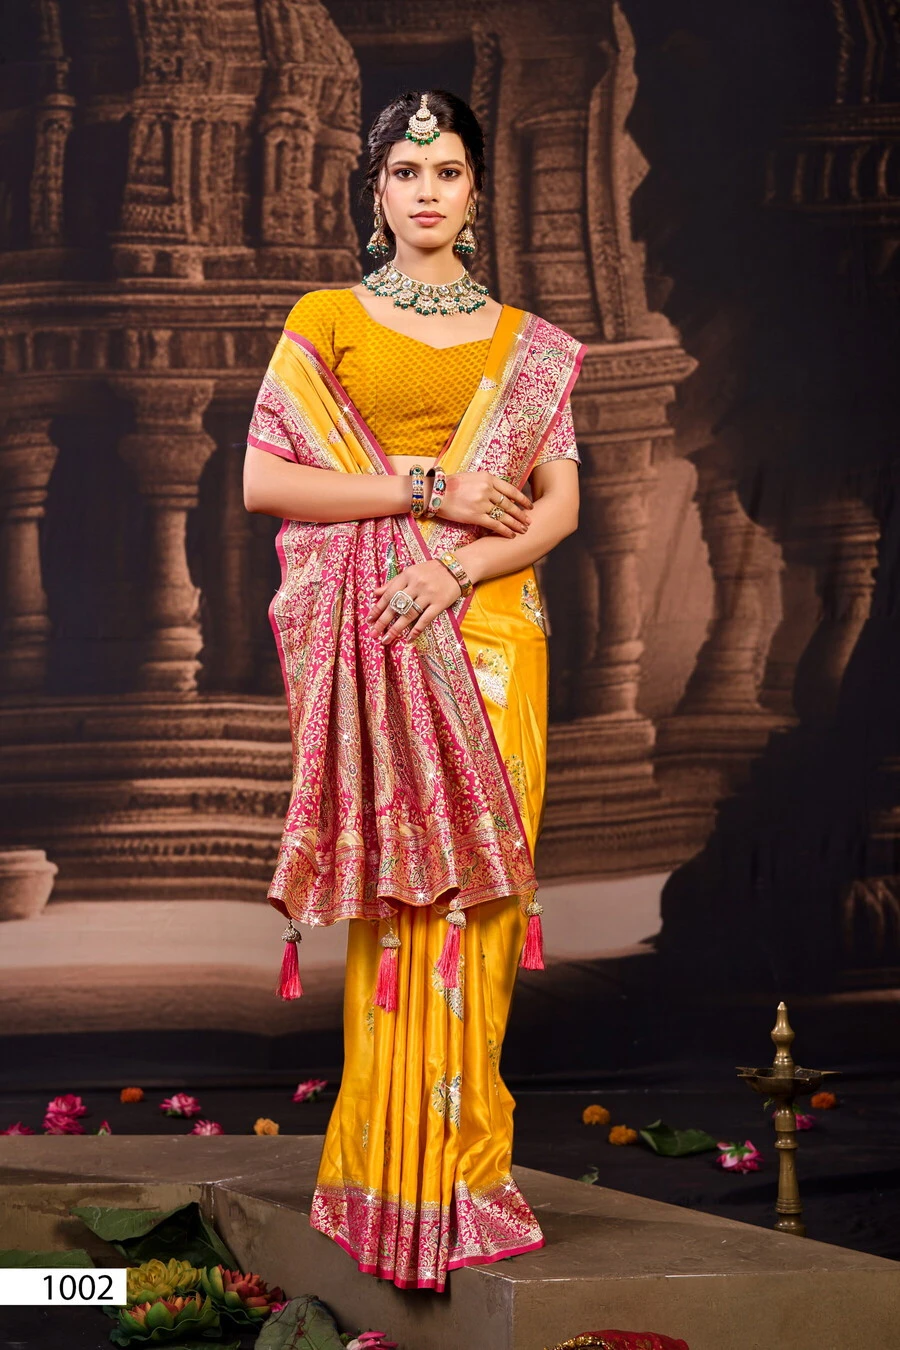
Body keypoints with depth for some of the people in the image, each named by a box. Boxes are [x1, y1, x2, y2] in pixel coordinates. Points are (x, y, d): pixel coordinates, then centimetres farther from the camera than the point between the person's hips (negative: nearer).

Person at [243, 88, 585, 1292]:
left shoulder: (529, 344, 13)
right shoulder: (324, 323, 7)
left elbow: (560, 506, 6)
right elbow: (262, 480, -3)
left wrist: (456, 564, -12)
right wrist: (428, 490, -9)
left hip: (488, 636, 2)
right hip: (370, 646, -2)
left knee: (476, 884, -3)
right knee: (391, 887, -4)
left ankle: (466, 1159, 4)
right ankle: (389, 1173, 3)